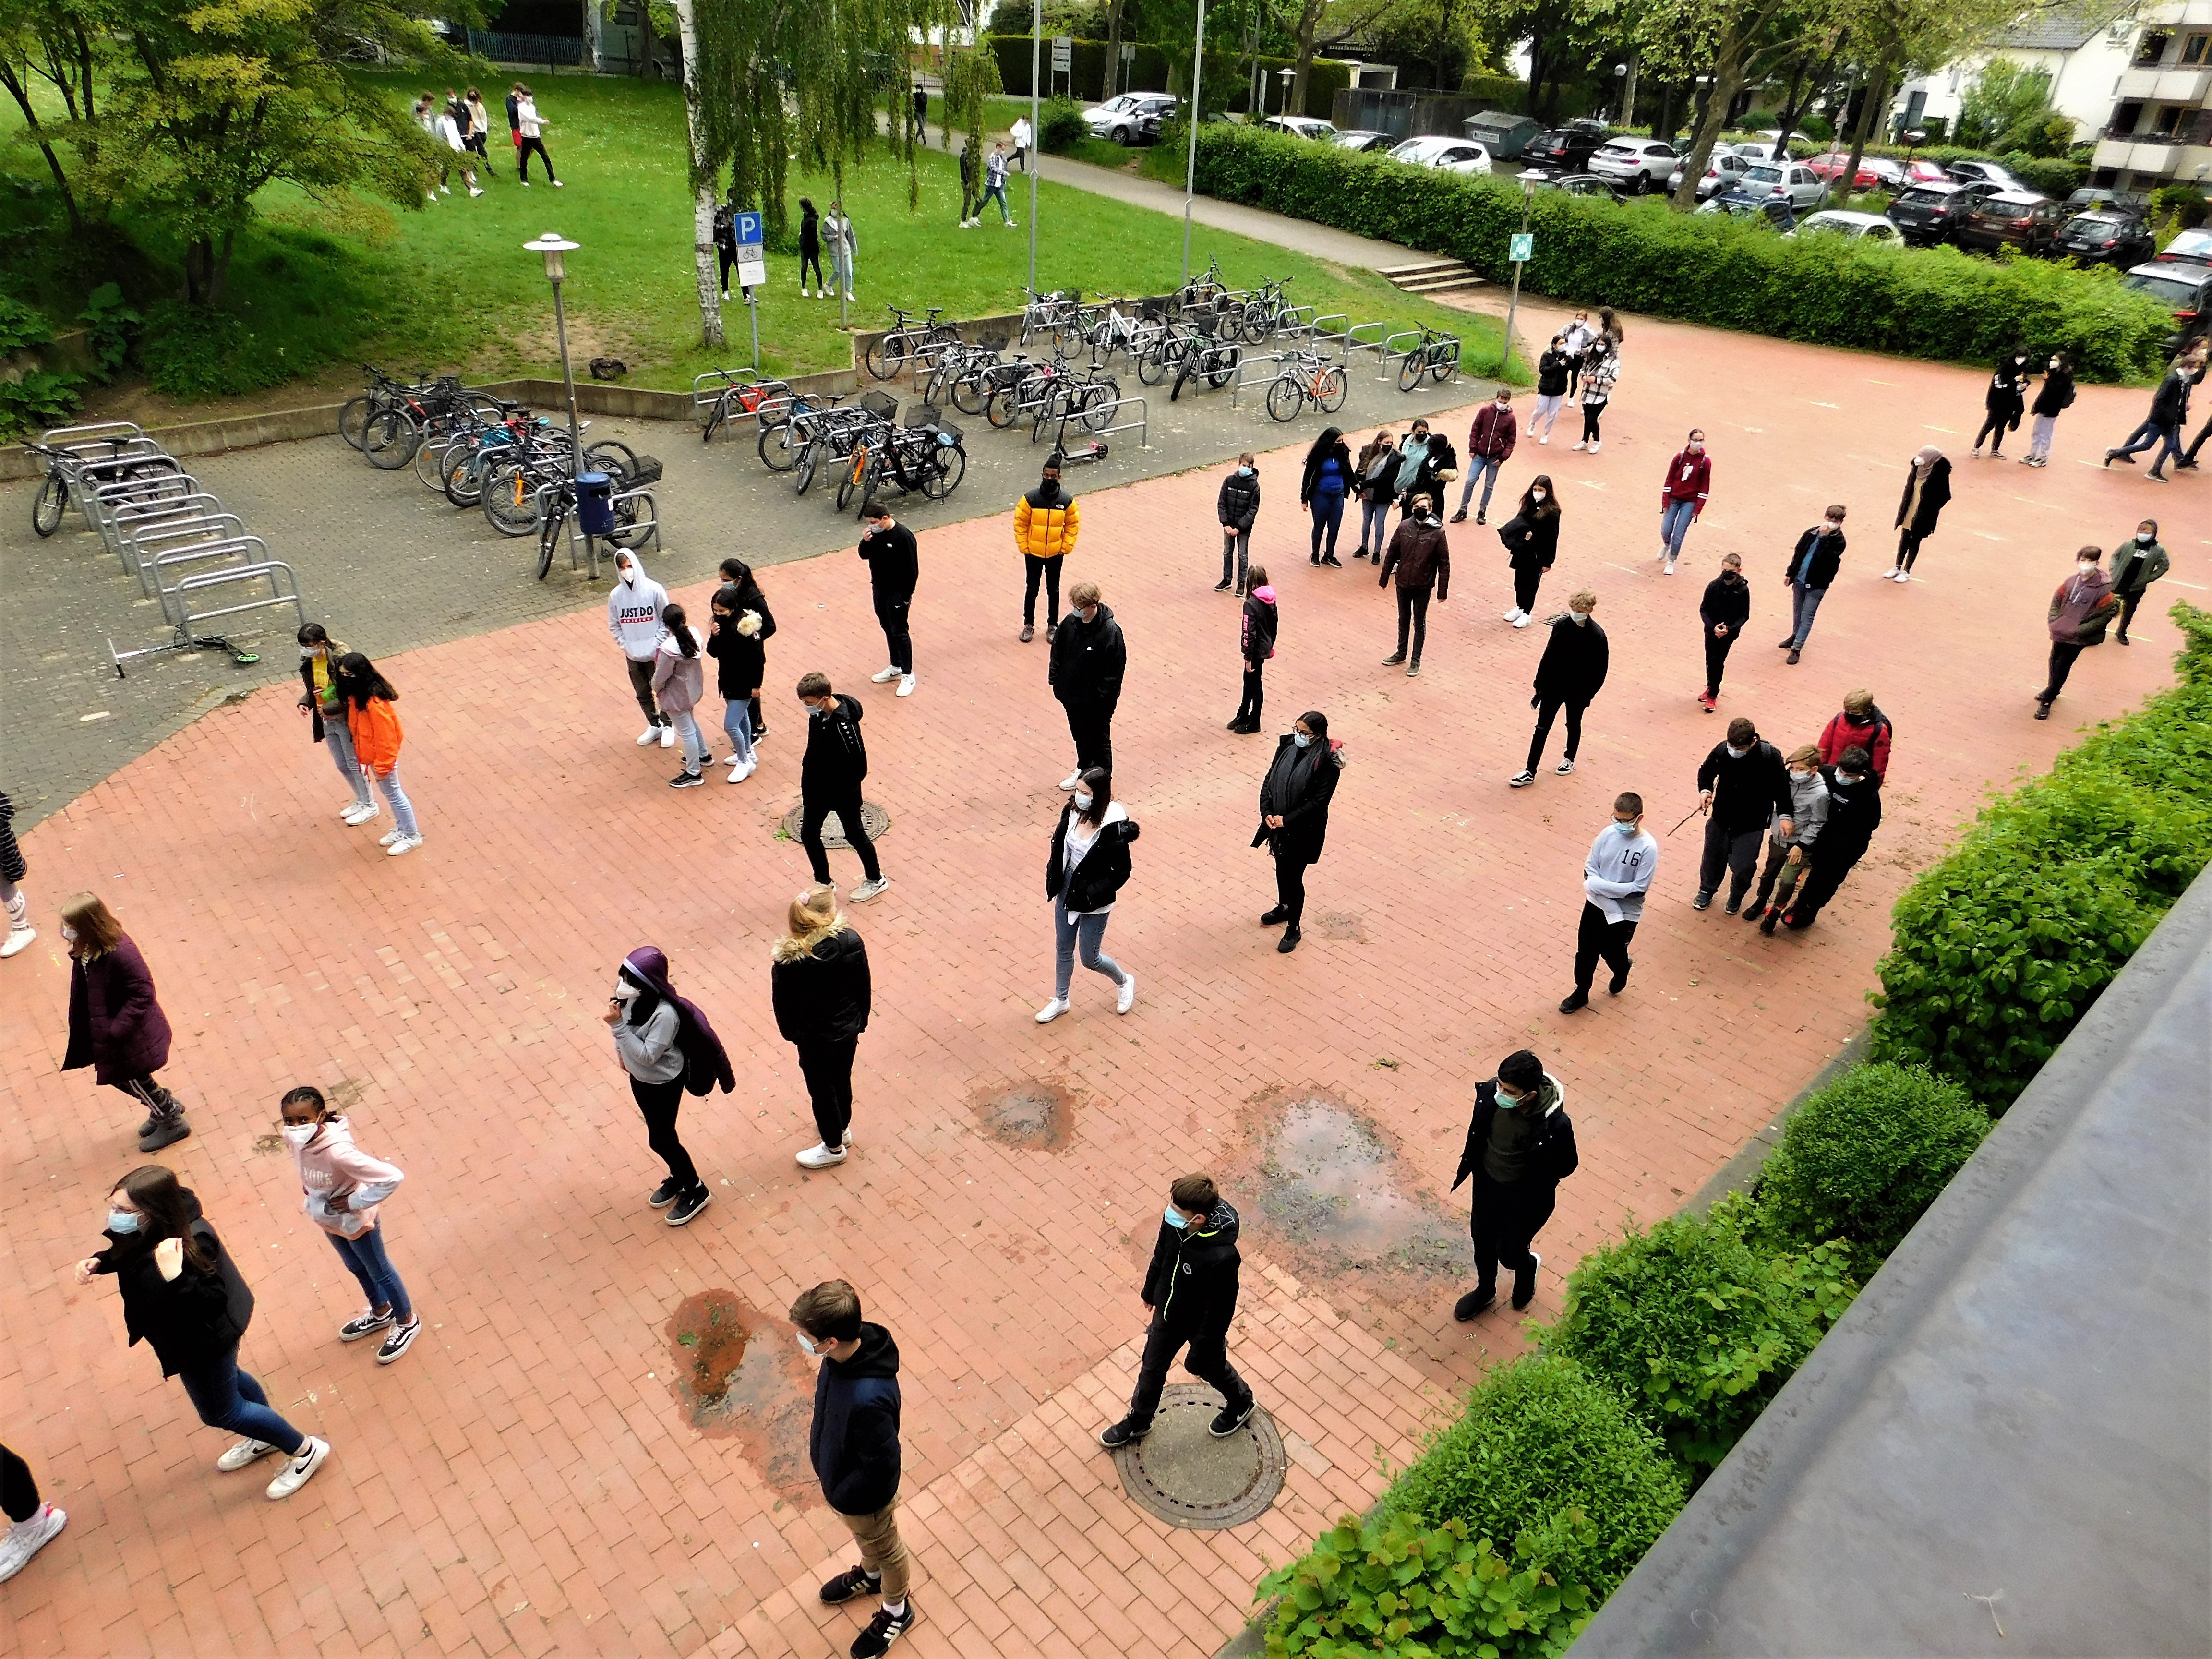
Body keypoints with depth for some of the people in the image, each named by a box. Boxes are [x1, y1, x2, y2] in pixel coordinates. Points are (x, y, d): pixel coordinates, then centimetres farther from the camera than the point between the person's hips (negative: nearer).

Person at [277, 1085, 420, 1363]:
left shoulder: (338, 1152, -42)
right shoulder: (296, 1139, -19)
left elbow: (392, 1177, -41)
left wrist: (355, 1202, -31)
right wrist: (307, 1187, -4)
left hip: (356, 1221, -7)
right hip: (330, 1220, 7)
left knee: (379, 1271, 17)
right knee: (356, 1268, 30)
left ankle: (407, 1322, 42)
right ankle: (381, 1313, 56)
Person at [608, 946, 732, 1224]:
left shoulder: (665, 1013, -37)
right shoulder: (628, 994, -16)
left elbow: (647, 1055, -33)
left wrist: (618, 1025, -37)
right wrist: (621, 1052, 18)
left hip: (665, 1082, -7)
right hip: (639, 1076, 7)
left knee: (660, 1139, 8)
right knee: (660, 1132, 24)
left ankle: (696, 1190, 29)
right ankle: (678, 1176, 49)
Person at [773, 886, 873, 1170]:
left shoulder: (788, 963, -26)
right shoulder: (852, 943, -20)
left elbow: (783, 1006, -12)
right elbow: (864, 988, -7)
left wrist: (791, 1033, 8)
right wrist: (860, 1021, 10)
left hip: (815, 1039, -3)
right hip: (848, 1030, 4)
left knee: (822, 1091, 19)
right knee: (842, 1080, 28)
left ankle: (834, 1148, 38)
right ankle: (842, 1129, 52)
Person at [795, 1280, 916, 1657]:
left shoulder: (869, 1400, -47)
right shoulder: (847, 1350, -23)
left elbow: (882, 1464, -31)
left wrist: (840, 1495, -16)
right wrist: (817, 1435, 11)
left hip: (864, 1494, -7)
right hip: (839, 1474, 7)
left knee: (884, 1549, 25)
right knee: (864, 1539, 36)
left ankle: (896, 1612, 53)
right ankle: (870, 1575, 66)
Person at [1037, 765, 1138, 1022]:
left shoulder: (1113, 828, -28)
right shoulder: (1073, 811, -11)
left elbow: (1121, 872, -19)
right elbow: (1060, 845, 6)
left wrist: (1092, 893, -22)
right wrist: (1054, 879, 0)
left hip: (1094, 902, -6)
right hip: (1067, 890, 6)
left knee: (1090, 959, 11)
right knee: (1063, 950, 20)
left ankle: (1125, 982, 42)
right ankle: (1060, 1000, 42)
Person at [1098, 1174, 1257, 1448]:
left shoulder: (1222, 1258, -43)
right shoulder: (1175, 1221, -25)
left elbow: (1219, 1311, -27)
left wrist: (1199, 1353, -15)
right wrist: (1150, 1291, 15)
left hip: (1201, 1325, -5)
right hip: (1168, 1311, 5)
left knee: (1210, 1368, 25)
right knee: (1152, 1367, 24)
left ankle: (1241, 1404, 58)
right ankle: (1138, 1422, 52)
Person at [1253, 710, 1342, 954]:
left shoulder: (1326, 762, -20)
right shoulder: (1287, 747, -3)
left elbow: (1318, 802, -20)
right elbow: (1269, 781, 1)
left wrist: (1287, 820, -20)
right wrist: (1267, 813, -11)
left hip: (1304, 831, -6)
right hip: (1278, 824, 6)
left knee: (1293, 877, 3)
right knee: (1281, 868, 23)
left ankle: (1293, 929, 22)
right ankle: (1283, 908, 49)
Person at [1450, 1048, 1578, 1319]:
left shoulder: (1555, 1125, -36)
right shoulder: (1490, 1093, -25)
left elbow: (1567, 1165, -14)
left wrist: (1538, 1184, -4)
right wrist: (1466, 1168, 9)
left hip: (1525, 1196, -4)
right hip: (1487, 1182, 4)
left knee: (1509, 1253, 17)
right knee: (1482, 1240, 24)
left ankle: (1528, 1266, 54)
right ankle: (1485, 1290, 54)